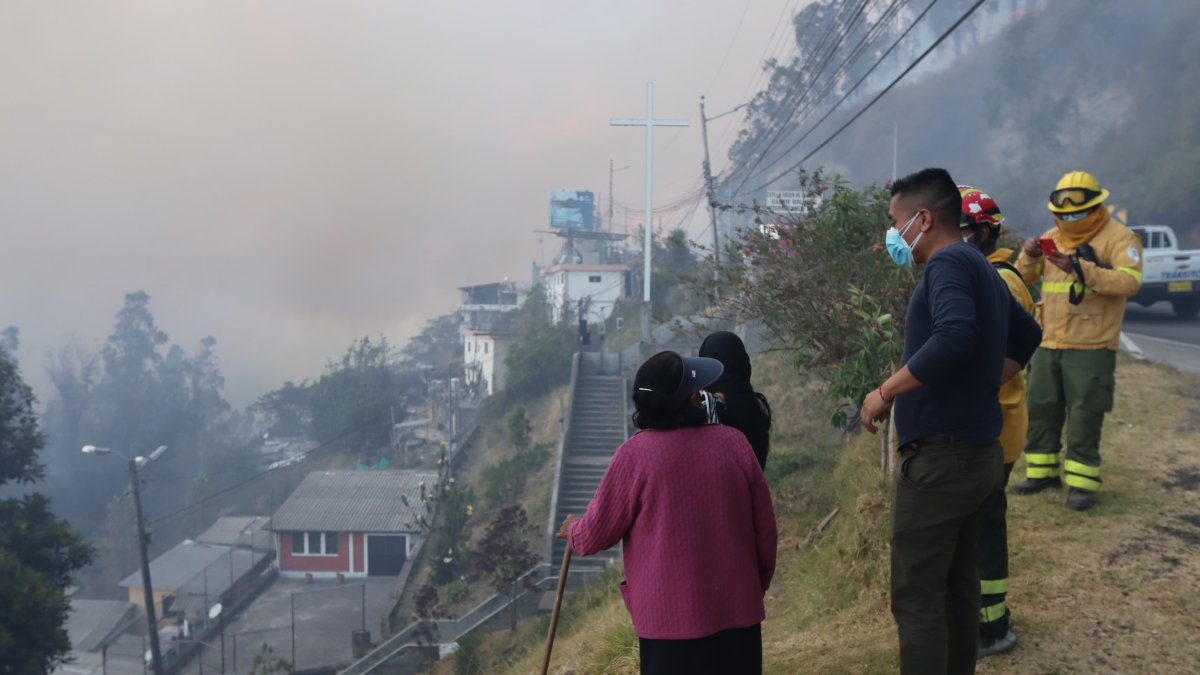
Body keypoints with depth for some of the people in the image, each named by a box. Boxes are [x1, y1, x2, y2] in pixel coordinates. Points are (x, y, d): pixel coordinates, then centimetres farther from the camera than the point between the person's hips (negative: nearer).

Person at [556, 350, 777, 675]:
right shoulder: (733, 442, -5)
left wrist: (573, 531, 21)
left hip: (670, 617, -2)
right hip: (738, 610, 2)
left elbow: (599, 532, -3)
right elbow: (764, 527, 3)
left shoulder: (636, 454, -13)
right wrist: (759, 582, 20)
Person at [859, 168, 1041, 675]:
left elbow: (954, 338, -33)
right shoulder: (982, 268, 15)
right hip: (978, 452, 10)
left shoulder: (948, 262, -15)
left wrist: (884, 393, -23)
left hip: (938, 456, -10)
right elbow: (1027, 335, 29)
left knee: (916, 598, -2)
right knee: (957, 586, 17)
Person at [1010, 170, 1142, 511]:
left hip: (1091, 349, -6)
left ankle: (1081, 483, 7)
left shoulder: (1119, 238, -7)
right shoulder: (1052, 237, 11)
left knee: (1083, 417, -2)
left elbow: (1129, 281, -24)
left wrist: (1082, 269, -35)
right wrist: (1029, 256, -10)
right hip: (1048, 344, 6)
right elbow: (1023, 279, 11)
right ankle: (1042, 472, 25)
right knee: (1040, 409, 12)